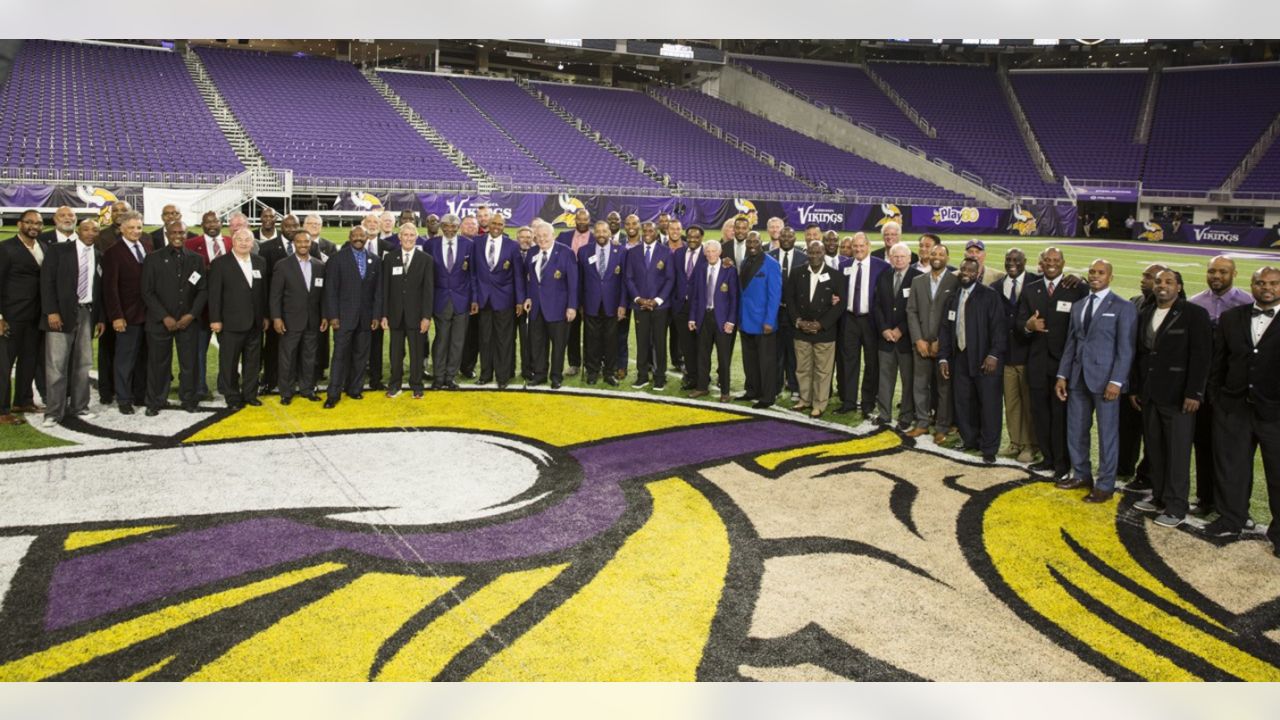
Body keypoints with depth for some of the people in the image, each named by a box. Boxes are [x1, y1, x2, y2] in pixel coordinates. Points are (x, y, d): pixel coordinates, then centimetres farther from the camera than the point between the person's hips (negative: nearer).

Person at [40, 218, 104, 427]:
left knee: (82, 364, 8)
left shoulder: (99, 256, 12)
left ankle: (79, 407, 16)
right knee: (56, 365, -5)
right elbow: (47, 281, -6)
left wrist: (101, 318, 9)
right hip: (62, 313, -4)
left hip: (88, 313, 4)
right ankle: (54, 412, -1)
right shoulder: (59, 250, 0)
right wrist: (51, 311, -14)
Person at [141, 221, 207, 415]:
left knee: (189, 363, 5)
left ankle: (189, 400, 18)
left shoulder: (196, 259, 7)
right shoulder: (154, 259, 0)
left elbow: (203, 290, 6)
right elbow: (147, 292, -3)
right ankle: (155, 402, 16)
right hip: (160, 321, -2)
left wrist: (191, 315, -6)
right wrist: (165, 317, -10)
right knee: (158, 363, 4)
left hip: (188, 321, 2)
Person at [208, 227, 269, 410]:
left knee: (253, 361, 12)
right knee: (229, 363, 4)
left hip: (255, 322, 4)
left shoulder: (260, 262, 7)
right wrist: (215, 319, -11)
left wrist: (265, 316, 9)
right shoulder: (220, 264, -5)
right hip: (231, 323, -4)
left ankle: (250, 394, 24)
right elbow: (214, 294, -7)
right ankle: (233, 397, 15)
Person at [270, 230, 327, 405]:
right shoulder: (283, 265, -4)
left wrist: (325, 316, 4)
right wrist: (276, 318, -11)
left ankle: (307, 389, 21)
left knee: (309, 357, 10)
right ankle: (286, 392, 13)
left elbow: (323, 293, 9)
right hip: (291, 320, -3)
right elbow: (275, 295, -5)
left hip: (313, 321, 3)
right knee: (288, 358, 4)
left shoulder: (319, 266, 5)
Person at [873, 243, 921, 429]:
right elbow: (876, 305, 8)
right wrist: (884, 329, -4)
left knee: (908, 378, 2)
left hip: (906, 337, -4)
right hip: (885, 336, 4)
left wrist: (901, 330, -11)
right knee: (885, 376, 9)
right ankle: (884, 413, 18)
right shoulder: (883, 277, 9)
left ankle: (907, 416, 12)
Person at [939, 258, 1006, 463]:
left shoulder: (989, 296, -4)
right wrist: (943, 358, 7)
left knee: (989, 405, -1)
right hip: (960, 360, 5)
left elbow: (998, 327, -9)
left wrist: (994, 354, -17)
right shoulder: (953, 298, 13)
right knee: (963, 404, 8)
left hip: (985, 361, -5)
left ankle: (989, 448, 9)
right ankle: (970, 441, 24)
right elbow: (945, 329, 14)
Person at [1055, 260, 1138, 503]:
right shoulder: (1078, 305, 14)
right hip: (1078, 377, 6)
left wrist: (1116, 381, -16)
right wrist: (1062, 375, 8)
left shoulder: (1123, 307, -4)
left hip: (1105, 379, -6)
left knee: (1107, 433, 2)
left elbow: (1125, 348, -9)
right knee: (1075, 430, 11)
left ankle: (1105, 485, 12)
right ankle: (1081, 475, 26)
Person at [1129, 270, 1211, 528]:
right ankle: (1159, 497, 20)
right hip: (1149, 395, 5)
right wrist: (1134, 389, 13)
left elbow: (1201, 356, -10)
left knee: (1177, 454, 0)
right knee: (1154, 450, 9)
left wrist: (1194, 393, -14)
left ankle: (1176, 507, 6)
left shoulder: (1195, 314, -6)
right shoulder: (1144, 315, 11)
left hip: (1178, 397, -5)